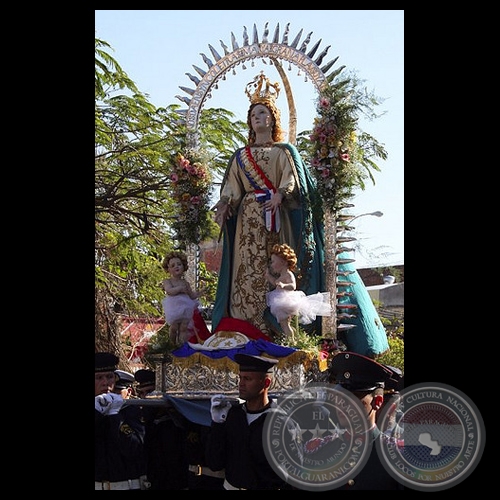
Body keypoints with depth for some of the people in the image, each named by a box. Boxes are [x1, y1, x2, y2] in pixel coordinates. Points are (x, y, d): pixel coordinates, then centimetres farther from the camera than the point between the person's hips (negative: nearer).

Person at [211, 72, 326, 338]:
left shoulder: (285, 151, 13)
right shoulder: (240, 155, 21)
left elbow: (291, 177, -2)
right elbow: (231, 185, 13)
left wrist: (279, 195, -22)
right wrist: (224, 202, -7)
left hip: (277, 216, -3)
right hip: (248, 217, 3)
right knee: (248, 270, -8)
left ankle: (280, 327, -13)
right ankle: (251, 330, -11)